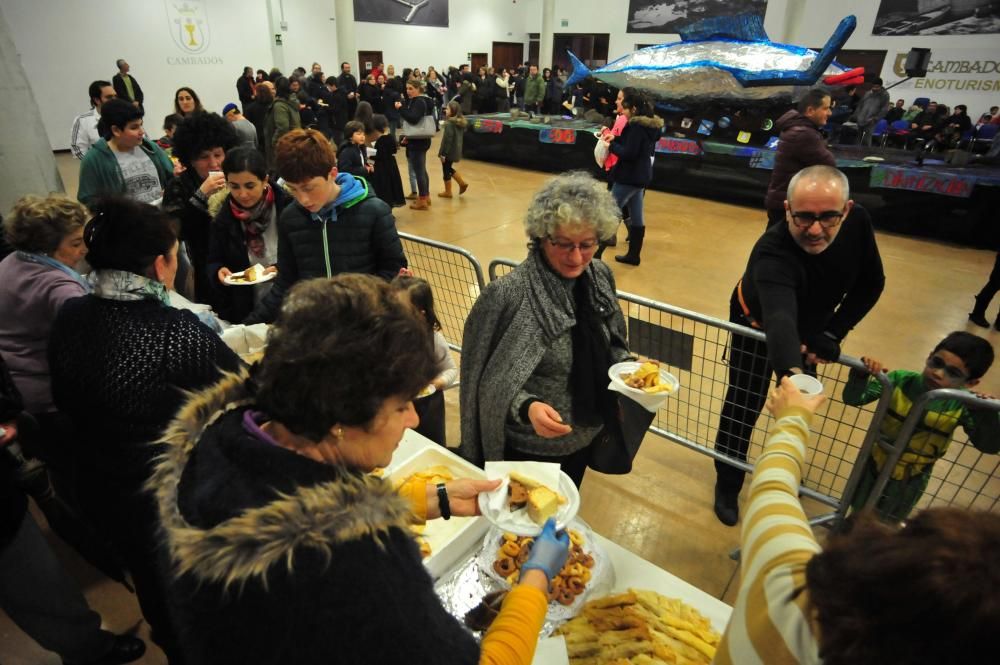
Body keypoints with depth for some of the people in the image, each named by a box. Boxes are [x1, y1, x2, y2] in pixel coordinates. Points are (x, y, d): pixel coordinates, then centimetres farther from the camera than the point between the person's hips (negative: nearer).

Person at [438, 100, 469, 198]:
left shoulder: (449, 124, -20)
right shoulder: (461, 122, 7)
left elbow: (447, 139, -22)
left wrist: (443, 153, -18)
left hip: (449, 152, -9)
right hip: (456, 150, 9)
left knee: (446, 170, 5)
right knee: (449, 168, 24)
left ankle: (448, 192, 13)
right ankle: (462, 183, 18)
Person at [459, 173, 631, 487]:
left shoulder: (600, 276, -8)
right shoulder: (507, 296, -27)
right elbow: (491, 379, -19)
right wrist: (526, 407, -36)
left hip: (585, 438, 6)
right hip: (528, 448, -5)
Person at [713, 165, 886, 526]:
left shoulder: (857, 221, -25)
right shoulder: (772, 251, -44)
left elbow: (871, 283, -10)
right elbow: (779, 319, -60)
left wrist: (833, 333, -19)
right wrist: (791, 370, -78)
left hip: (811, 327, 6)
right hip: (759, 326, -5)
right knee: (742, 407, -2)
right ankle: (728, 484, 21)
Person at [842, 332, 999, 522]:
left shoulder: (962, 405, -22)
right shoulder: (900, 380, -23)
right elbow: (852, 398, -23)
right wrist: (861, 375, -43)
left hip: (911, 478, 0)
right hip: (875, 463, 0)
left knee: (889, 521, 27)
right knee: (859, 510, 26)